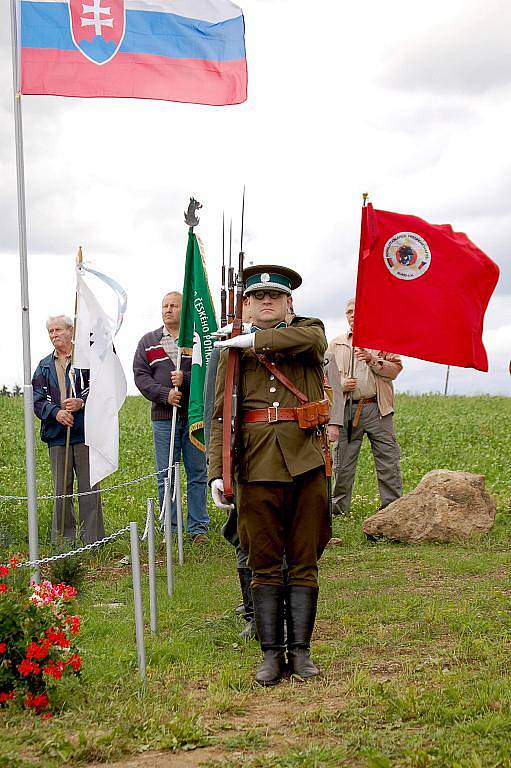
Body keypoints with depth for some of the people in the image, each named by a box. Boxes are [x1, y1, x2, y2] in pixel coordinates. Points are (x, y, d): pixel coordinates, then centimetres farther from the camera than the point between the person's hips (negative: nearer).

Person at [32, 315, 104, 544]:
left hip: (85, 432, -3)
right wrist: (55, 412, -11)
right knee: (61, 490, 4)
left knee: (89, 487, -3)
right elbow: (37, 400, 8)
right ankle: (63, 539, 10)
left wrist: (82, 403, -18)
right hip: (57, 434, 3)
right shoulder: (44, 366, 15)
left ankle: (92, 539, 1)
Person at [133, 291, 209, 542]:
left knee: (197, 474, 3)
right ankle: (170, 529, 10)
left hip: (195, 416, -1)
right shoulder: (148, 342, 11)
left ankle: (198, 527, 10)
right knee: (166, 476, 4)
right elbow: (140, 376, 3)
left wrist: (185, 379, -19)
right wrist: (165, 394, -12)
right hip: (163, 418, 2)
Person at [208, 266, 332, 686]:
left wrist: (254, 340, -9)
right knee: (264, 564, 2)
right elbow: (220, 416, 6)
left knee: (304, 563, 4)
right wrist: (217, 471, -4)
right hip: (258, 466, 0)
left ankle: (301, 650, 11)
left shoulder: (308, 331, 10)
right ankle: (271, 653, 7)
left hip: (306, 462, 0)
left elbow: (312, 340, -17)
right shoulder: (233, 352, 11)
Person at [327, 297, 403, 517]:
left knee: (388, 459, -3)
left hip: (377, 408, -1)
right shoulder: (336, 344, 15)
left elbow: (395, 369, 3)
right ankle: (339, 506, 13)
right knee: (343, 461, 2)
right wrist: (341, 383, -6)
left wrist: (373, 360, -12)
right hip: (347, 409, 1)